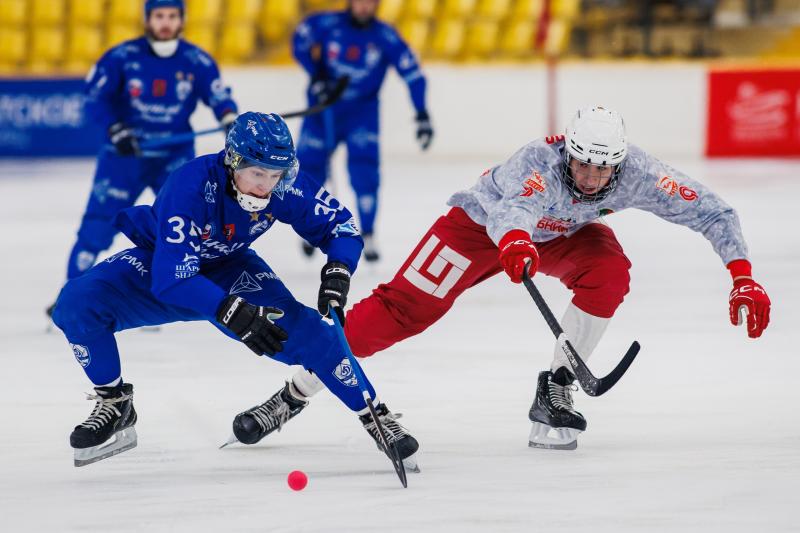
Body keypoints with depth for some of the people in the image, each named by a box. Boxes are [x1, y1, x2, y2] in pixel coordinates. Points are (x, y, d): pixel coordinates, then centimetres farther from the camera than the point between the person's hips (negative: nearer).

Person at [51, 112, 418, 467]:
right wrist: (232, 313, -53)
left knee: (296, 325, -22)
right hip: (159, 261, -2)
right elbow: (172, 277, -41)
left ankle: (373, 414, -5)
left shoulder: (284, 186, -24)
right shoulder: (190, 186, -37)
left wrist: (339, 269, -32)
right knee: (77, 303, -28)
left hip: (227, 269, 3)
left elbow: (338, 223, -10)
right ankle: (114, 405, -6)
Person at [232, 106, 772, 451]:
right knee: (406, 307, -15)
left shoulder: (637, 173, -30)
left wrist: (744, 279, -32)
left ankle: (555, 392, -13)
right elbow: (509, 206, -62)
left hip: (563, 234, 4)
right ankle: (297, 386, -8)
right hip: (485, 221, -4)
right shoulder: (541, 161, -41)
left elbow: (712, 212, -23)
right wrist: (514, 241, -84)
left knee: (609, 271, -27)